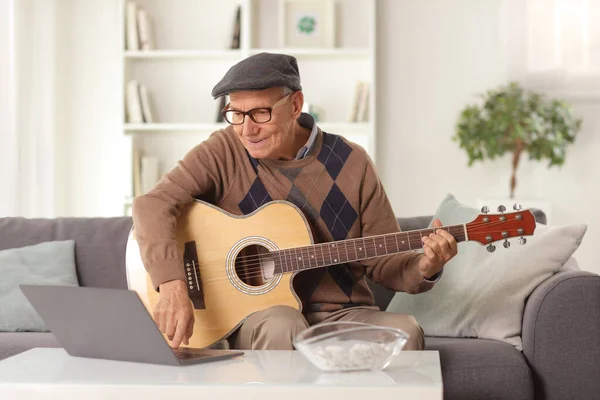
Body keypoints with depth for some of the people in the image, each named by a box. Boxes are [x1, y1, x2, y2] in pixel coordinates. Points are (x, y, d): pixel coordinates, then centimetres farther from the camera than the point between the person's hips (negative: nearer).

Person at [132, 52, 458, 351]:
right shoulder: (224, 152, -2)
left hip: (341, 313, 2)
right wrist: (173, 284, -32)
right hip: (253, 315, -1)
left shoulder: (350, 162, 3)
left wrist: (423, 268, -15)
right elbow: (153, 204, -16)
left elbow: (384, 261, 7)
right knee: (281, 325, -36)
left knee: (403, 332, -28)